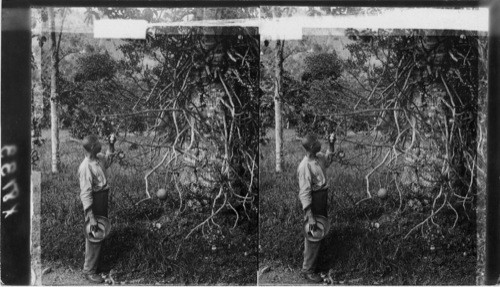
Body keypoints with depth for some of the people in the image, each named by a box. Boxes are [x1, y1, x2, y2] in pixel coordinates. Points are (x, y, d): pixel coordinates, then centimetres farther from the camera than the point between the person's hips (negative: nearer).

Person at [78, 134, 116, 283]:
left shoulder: (99, 158, 1)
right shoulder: (86, 167, -24)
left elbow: (108, 161, 28)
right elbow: (85, 194, -24)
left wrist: (111, 145, 12)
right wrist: (91, 217, -25)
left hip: (103, 200, 9)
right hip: (94, 202, -9)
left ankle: (94, 262, 39)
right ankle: (89, 271, 12)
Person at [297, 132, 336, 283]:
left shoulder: (319, 157, 0)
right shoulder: (305, 166, -25)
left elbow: (328, 160, 26)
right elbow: (304, 193, -26)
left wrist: (331, 144, 11)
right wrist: (310, 216, -28)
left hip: (322, 197, 9)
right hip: (313, 201, -9)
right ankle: (308, 270, 10)